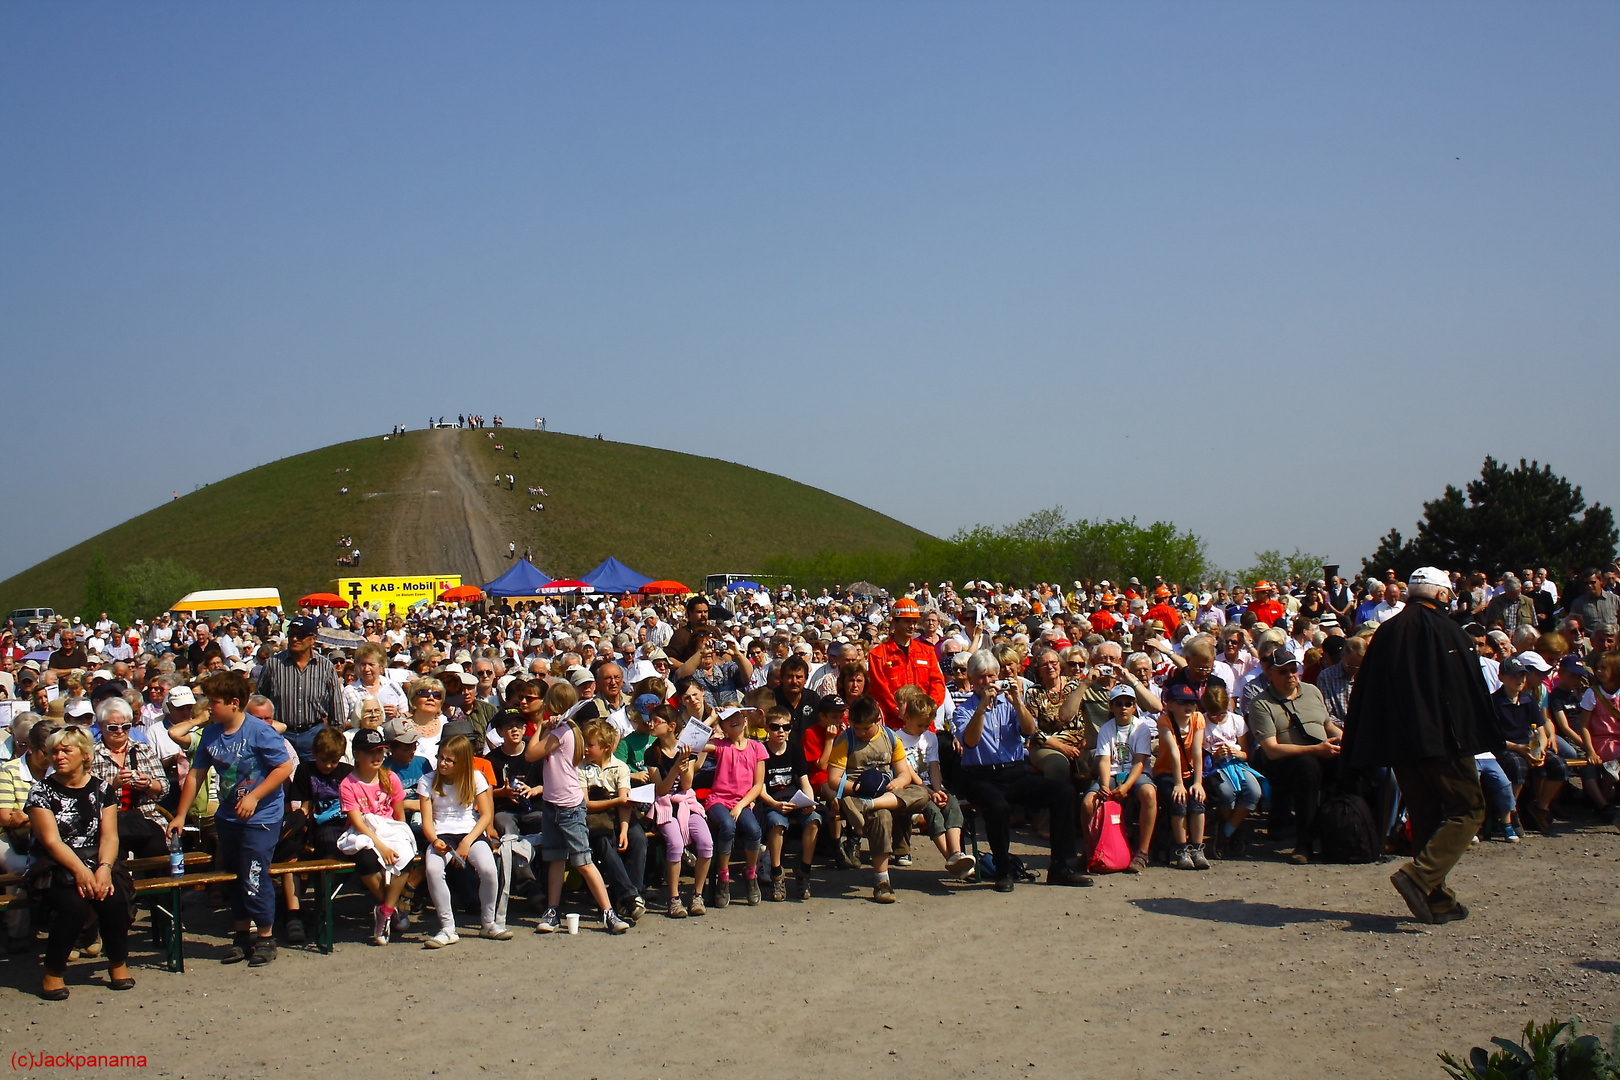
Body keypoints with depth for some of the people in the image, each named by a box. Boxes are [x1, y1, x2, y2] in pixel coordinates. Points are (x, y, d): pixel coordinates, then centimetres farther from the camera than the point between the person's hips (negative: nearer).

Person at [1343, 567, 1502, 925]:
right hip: (1441, 736, -6)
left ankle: (1438, 899, 10)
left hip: (1398, 742, 6)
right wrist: (1484, 736, -2)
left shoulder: (1386, 631, 10)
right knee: (1468, 808, 2)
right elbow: (1470, 689, -9)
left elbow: (1364, 693, 10)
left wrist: (1358, 751, 14)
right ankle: (1419, 876, -15)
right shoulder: (1445, 630, -6)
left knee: (1425, 816, 12)